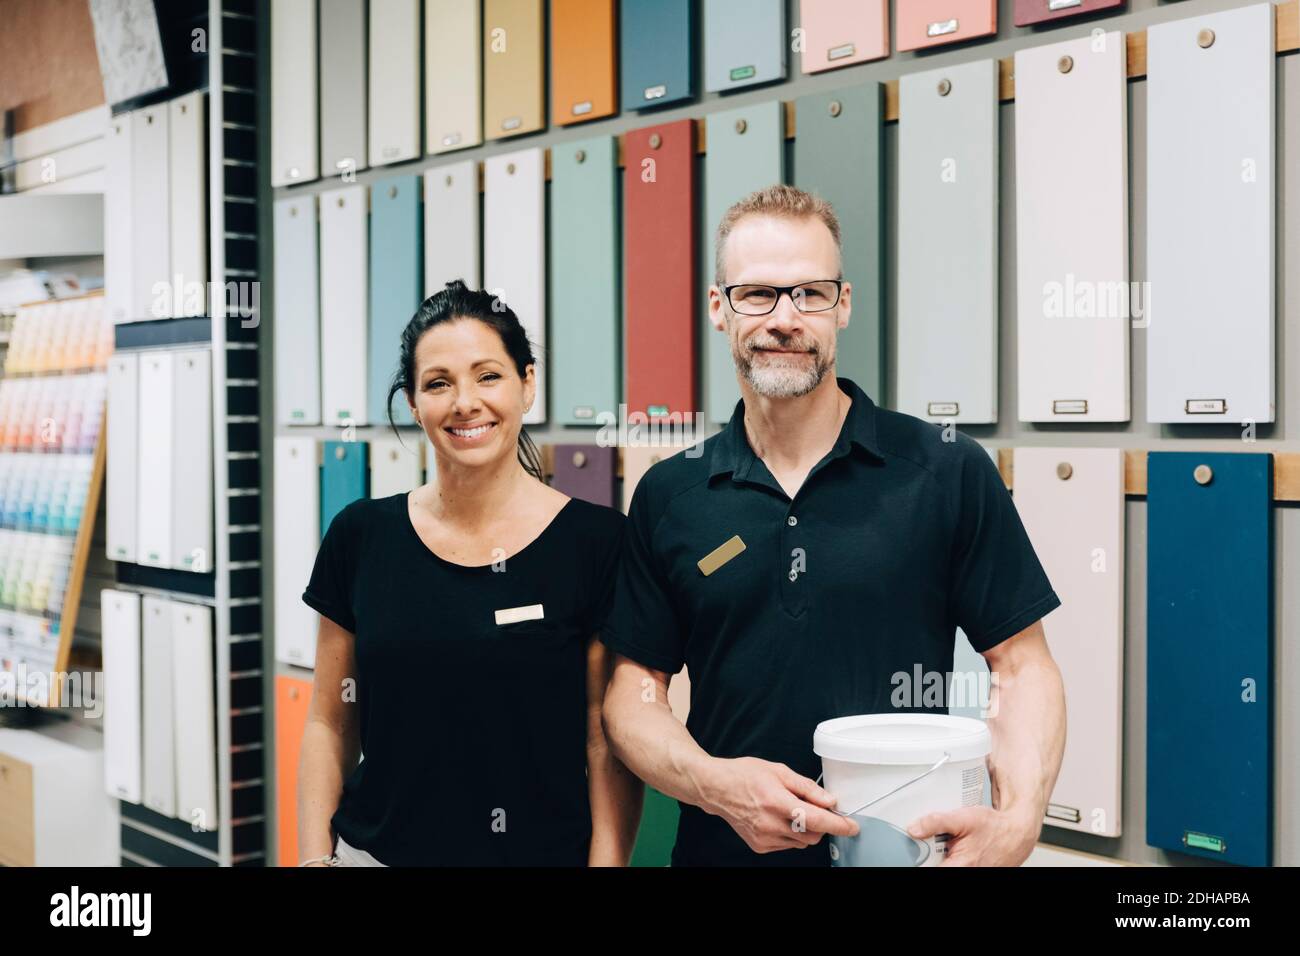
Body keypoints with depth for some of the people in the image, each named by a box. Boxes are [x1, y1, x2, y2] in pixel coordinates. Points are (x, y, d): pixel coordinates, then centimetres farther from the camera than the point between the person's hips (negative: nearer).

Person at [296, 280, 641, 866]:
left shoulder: (594, 540, -8)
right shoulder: (361, 536, -1)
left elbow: (610, 748, -6)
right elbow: (329, 727, 4)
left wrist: (607, 861, -12)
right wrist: (315, 858, -2)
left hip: (544, 851, -2)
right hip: (376, 849, 2)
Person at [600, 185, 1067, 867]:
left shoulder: (950, 471, -7)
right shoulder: (666, 497, -1)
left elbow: (1022, 665, -5)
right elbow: (634, 689, 0)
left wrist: (1019, 817, -21)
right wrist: (716, 783, -18)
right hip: (723, 848, 2)